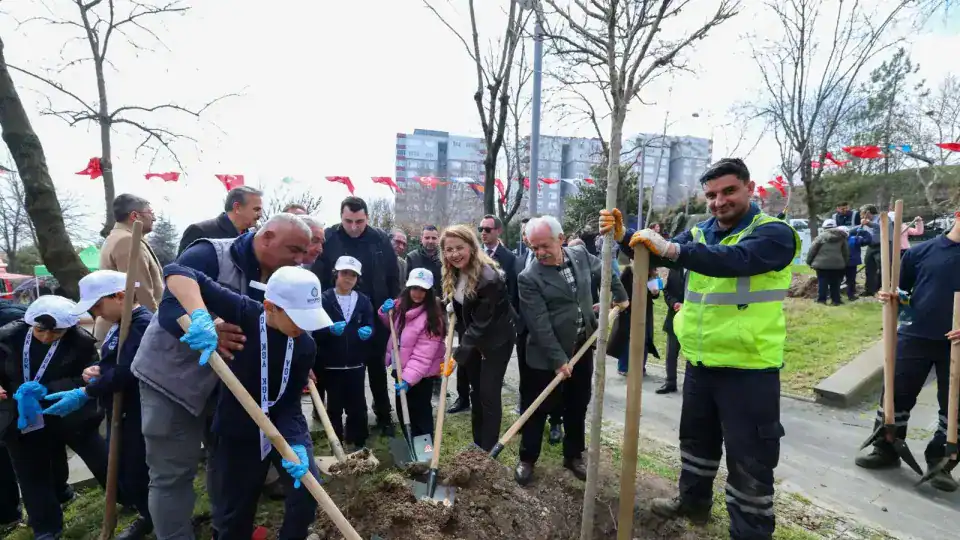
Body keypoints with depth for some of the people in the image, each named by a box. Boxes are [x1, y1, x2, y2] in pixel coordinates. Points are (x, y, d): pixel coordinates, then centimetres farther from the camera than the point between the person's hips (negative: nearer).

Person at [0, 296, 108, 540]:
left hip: (71, 415, -3)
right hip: (23, 418, 3)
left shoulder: (81, 341, -18)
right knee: (32, 475, 15)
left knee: (103, 462, 7)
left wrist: (47, 390, -29)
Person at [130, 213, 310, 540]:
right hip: (172, 376, -6)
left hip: (225, 378, 7)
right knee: (173, 472, 0)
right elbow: (169, 309, -30)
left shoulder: (276, 277, -1)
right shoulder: (209, 255, -23)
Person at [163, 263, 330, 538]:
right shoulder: (243, 313, -24)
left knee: (307, 487, -6)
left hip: (285, 426, 2)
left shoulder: (305, 345, -14)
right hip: (237, 432, -2)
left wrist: (295, 444, -29)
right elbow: (176, 272, -27)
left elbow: (290, 403, -12)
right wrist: (200, 315, -45)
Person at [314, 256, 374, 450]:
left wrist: (367, 331, -17)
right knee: (334, 406, 10)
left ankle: (359, 443, 24)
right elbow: (314, 331, -8)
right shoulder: (324, 299, -4)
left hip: (355, 363, 2)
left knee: (357, 406, 9)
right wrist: (330, 329, -27)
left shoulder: (364, 301, 7)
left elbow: (370, 327, 6)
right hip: (331, 364, -2)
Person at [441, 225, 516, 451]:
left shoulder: (488, 278, -31)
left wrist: (458, 355, -26)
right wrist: (451, 305, -6)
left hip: (496, 339, -7)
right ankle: (477, 445, 29)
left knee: (489, 394, -3)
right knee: (476, 392, 15)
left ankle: (488, 451, 11)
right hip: (472, 337, 7)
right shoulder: (454, 273, -6)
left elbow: (481, 323, -28)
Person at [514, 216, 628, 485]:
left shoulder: (580, 254, -2)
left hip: (582, 349, 5)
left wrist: (621, 296, 23)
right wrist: (558, 360, -22)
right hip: (547, 356, -5)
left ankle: (573, 456, 35)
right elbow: (540, 325, -21)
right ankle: (527, 459, 26)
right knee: (538, 409, 7)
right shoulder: (529, 278, -18)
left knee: (578, 407, 17)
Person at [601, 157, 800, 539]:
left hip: (748, 368, -6)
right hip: (700, 361, 6)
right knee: (696, 438, 24)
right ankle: (693, 501, 45)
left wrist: (671, 250, -42)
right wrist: (624, 236, -21)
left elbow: (734, 260, -32)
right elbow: (656, 254, -2)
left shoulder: (773, 234, -13)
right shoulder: (699, 233, 7)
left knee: (749, 458, 6)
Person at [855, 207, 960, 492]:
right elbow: (901, 291, 11)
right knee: (896, 393, 7)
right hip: (915, 336, 0)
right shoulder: (921, 251, 1)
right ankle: (886, 451, 23)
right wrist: (891, 296, -12)